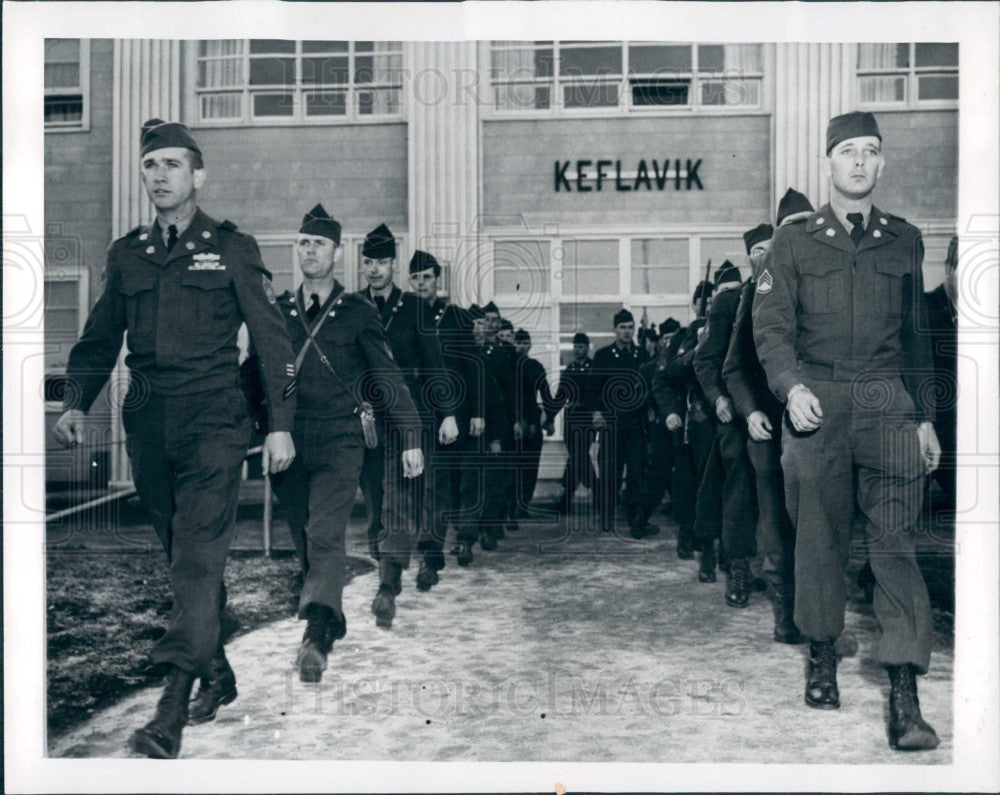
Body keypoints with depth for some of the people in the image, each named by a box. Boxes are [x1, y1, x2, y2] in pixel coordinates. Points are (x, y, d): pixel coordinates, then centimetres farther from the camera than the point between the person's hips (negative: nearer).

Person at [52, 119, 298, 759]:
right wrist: (78, 402, 5)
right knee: (184, 556, 12)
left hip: (213, 421, -5)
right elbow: (100, 338, 19)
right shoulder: (127, 254, 14)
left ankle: (173, 710, -15)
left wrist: (280, 423, -5)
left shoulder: (232, 247, 2)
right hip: (148, 424, 5)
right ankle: (218, 677, 27)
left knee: (198, 556, -13)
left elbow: (271, 337, 0)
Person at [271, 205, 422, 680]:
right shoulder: (278, 312, 11)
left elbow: (389, 378, 5)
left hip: (340, 443, -4)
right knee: (304, 541, 9)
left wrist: (411, 438, 1)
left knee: (325, 535, -18)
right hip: (289, 443, 4)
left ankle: (315, 638, -24)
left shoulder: (357, 314, 4)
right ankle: (333, 623, 27)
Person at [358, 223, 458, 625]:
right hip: (367, 417, 3)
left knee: (401, 500, -10)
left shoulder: (415, 307, 3)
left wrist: (448, 413, -3)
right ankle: (390, 571, 23)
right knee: (377, 501, 7)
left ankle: (388, 588, -16)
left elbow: (434, 362, 2)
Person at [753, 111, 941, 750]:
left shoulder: (905, 241, 14)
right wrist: (792, 386, -17)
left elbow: (916, 336, 18)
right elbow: (771, 326, 1)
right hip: (816, 403, -1)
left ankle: (905, 696, -6)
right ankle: (823, 660, 24)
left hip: (887, 404, 1)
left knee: (896, 542, -7)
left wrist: (926, 416, 14)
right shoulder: (795, 242, 7)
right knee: (820, 539, 6)